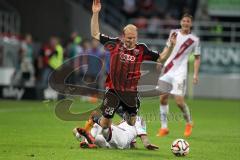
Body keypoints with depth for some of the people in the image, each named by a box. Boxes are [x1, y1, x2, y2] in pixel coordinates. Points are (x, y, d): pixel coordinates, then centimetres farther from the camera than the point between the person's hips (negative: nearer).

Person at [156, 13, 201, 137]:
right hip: (167, 69, 4)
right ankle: (164, 127, 10)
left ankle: (189, 123, 12)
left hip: (180, 72, -4)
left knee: (179, 101, -13)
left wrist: (195, 74, -6)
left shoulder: (194, 40, -3)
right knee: (163, 98, 1)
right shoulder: (174, 33, 7)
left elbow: (197, 58, 2)